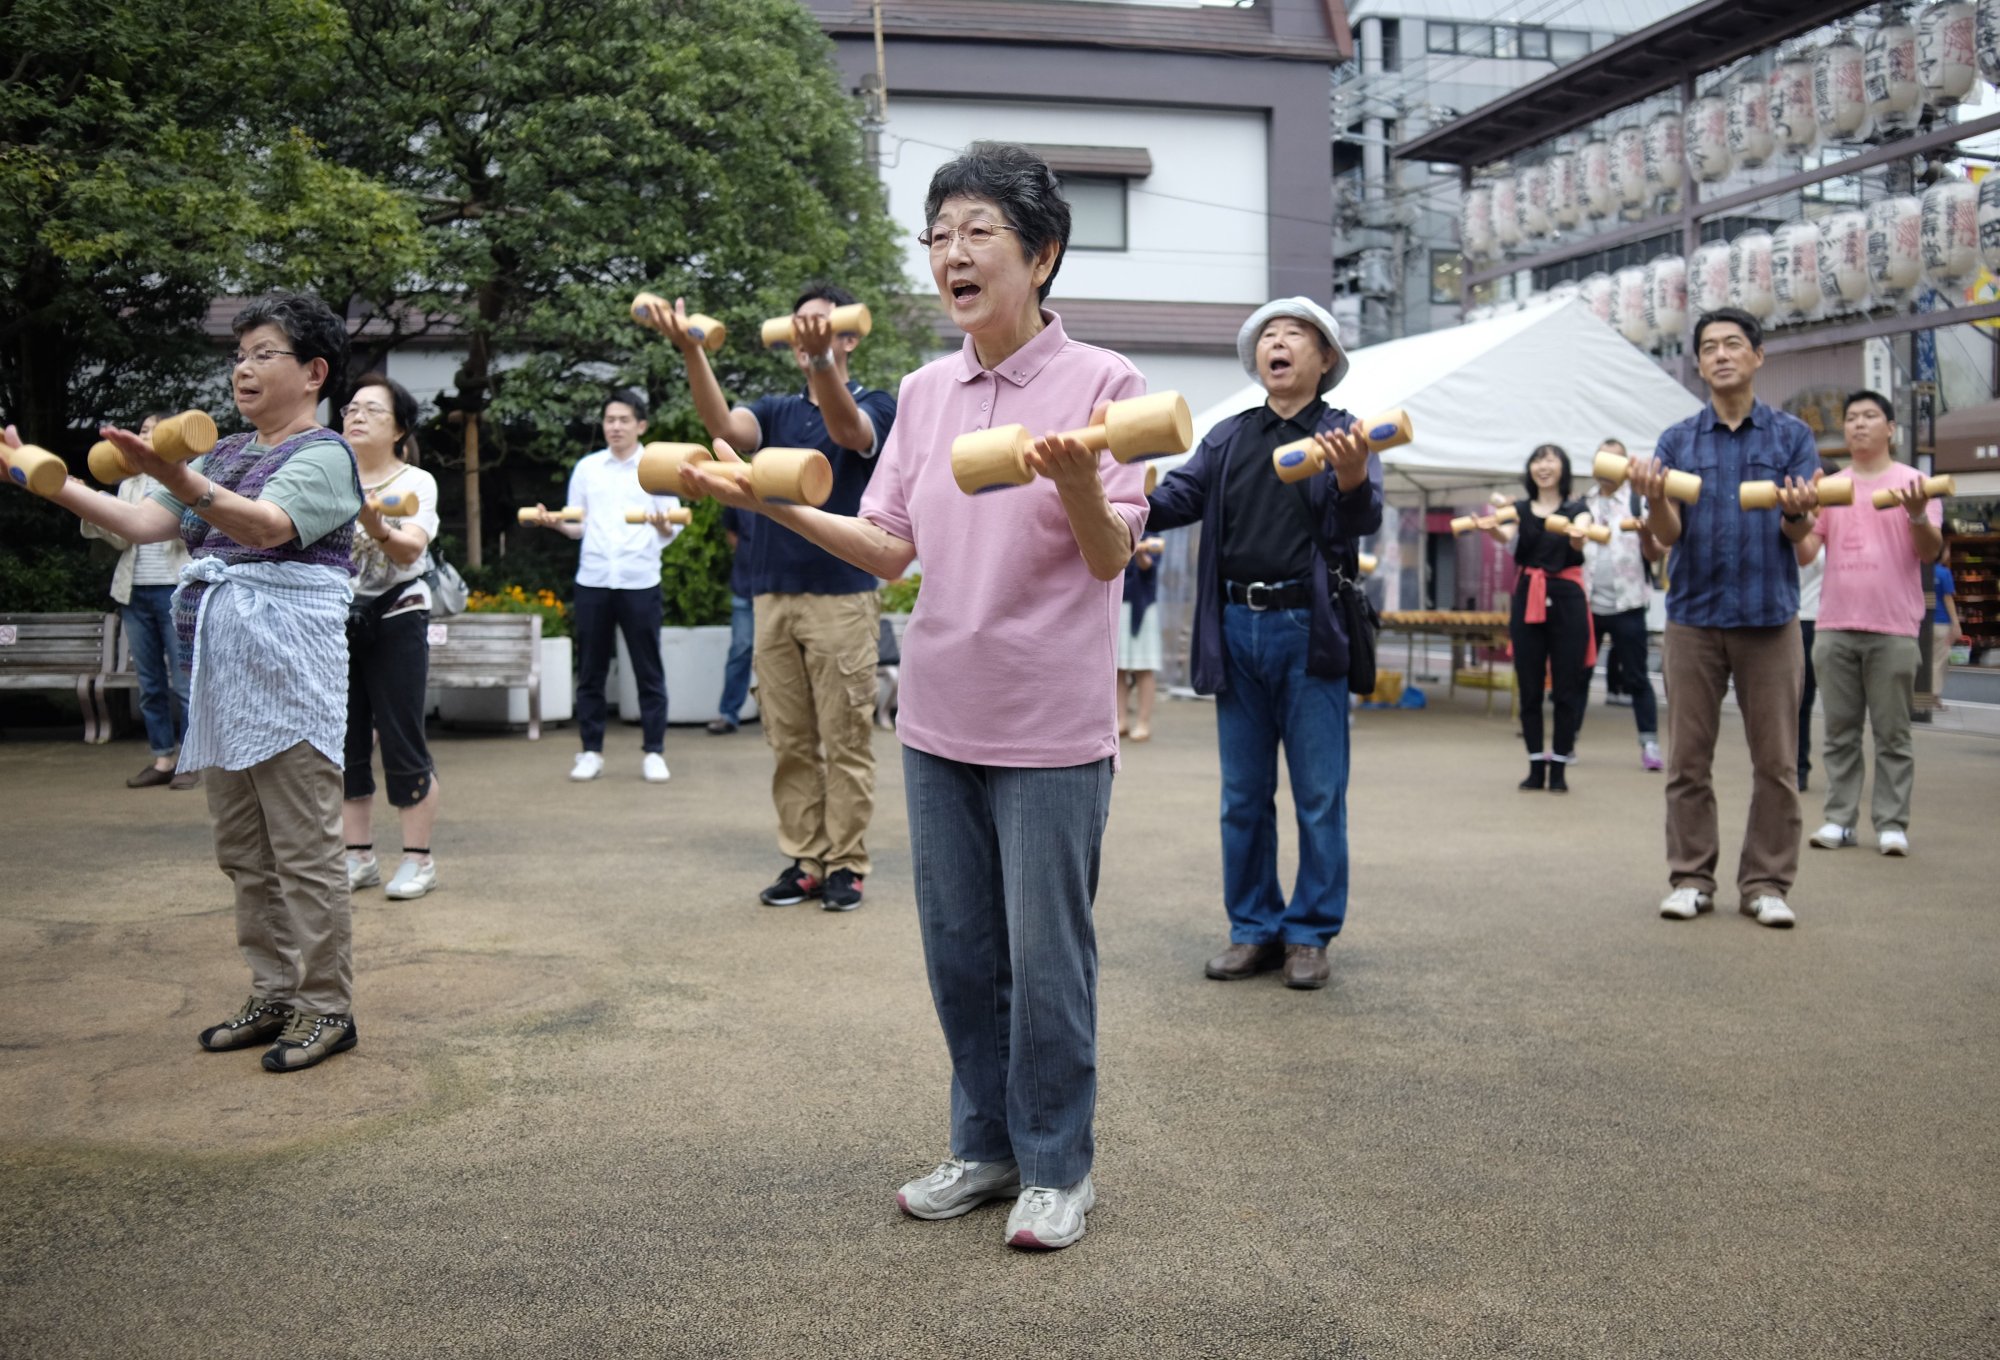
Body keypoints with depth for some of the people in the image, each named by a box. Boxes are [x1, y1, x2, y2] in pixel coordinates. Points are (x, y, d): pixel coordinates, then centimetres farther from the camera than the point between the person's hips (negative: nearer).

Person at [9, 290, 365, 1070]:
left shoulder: (323, 456, -6)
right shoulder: (225, 456, 18)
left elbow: (266, 525, -26)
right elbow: (141, 525, 9)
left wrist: (176, 479, -41)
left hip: (287, 672, -8)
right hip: (222, 671, 8)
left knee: (303, 851, -4)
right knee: (243, 850, 12)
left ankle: (328, 1010, 4)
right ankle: (274, 997, 22)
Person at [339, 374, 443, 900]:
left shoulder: (415, 482, -4)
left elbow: (411, 549, -21)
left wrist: (376, 527, -41)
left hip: (396, 621, -4)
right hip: (337, 620, 4)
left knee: (401, 743, -5)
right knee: (345, 744, 7)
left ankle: (418, 860, 5)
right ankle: (359, 857, 17)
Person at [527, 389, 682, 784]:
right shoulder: (587, 467, 11)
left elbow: (672, 531, 2)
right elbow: (577, 525, 13)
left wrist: (663, 525, -20)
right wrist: (555, 522, -7)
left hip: (640, 582, -2)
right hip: (592, 581, 2)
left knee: (649, 672, 1)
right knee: (590, 672, 6)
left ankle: (654, 753, 9)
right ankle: (591, 752, 14)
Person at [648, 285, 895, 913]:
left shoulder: (874, 405, 2)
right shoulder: (777, 410, 14)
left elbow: (847, 428, -24)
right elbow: (724, 425, -9)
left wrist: (821, 357, -43)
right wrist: (692, 352, -27)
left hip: (842, 596, -4)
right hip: (774, 595, 4)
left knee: (846, 742, 0)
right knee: (789, 744, 7)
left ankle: (846, 865, 8)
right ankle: (803, 861, 15)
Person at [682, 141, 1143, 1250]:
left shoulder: (1099, 379, -7)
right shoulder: (925, 391, 9)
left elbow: (1112, 555, -13)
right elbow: (890, 547, 11)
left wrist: (1078, 482, -33)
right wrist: (771, 502, 1)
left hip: (1050, 728, -5)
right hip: (939, 719, 6)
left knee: (1045, 957, 3)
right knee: (958, 950, 14)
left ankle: (1058, 1165, 22)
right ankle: (986, 1146, 31)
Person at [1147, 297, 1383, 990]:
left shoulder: (1344, 434, 3)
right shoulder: (1227, 438, 14)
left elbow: (1363, 520, -11)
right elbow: (1177, 498, 4)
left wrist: (1353, 481, -33)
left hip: (1308, 630, -3)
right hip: (1237, 628, 4)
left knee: (1318, 796, 2)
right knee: (1242, 797, 10)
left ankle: (1310, 934, 14)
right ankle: (1253, 929, 21)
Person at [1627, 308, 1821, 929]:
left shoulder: (1791, 435, 6)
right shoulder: (1677, 440, 8)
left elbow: (1800, 533, 0)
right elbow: (1668, 535, 0)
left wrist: (1795, 512, -24)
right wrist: (1654, 498, -21)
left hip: (1769, 614, 0)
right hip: (1694, 614, 1)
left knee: (1775, 760, 1)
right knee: (1688, 758, 3)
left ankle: (1766, 883, 10)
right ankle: (1691, 878, 12)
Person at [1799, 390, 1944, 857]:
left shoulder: (1912, 482, 3)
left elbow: (1930, 553, -3)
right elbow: (1804, 552, 7)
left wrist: (1917, 516, -22)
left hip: (1893, 630, -3)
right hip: (1835, 627, 3)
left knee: (1892, 732, 0)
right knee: (1840, 731, 6)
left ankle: (1891, 823, 4)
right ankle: (1840, 818, 10)